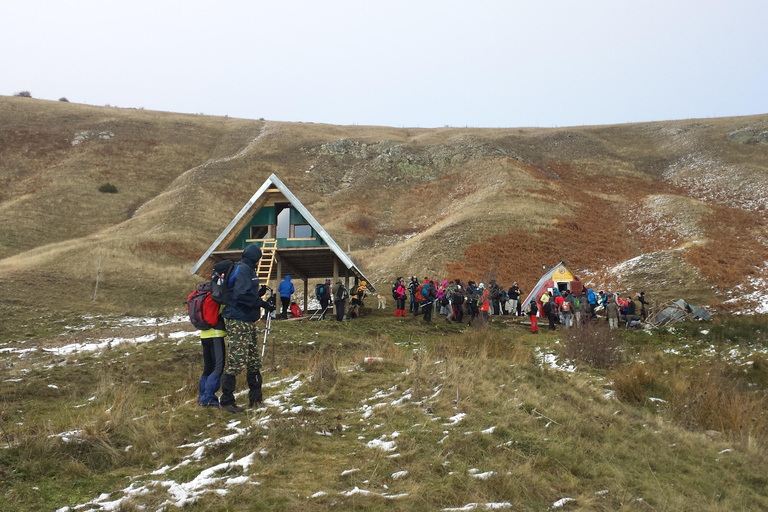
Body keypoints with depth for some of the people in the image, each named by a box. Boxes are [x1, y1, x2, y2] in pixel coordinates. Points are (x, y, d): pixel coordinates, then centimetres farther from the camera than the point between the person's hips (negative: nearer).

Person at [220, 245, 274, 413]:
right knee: (237, 361, -9)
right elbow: (242, 295, -25)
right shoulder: (243, 269, -13)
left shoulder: (248, 270, 17)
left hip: (249, 322, 11)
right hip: (238, 322, -11)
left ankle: (255, 398, 23)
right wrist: (261, 302, -18)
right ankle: (226, 400, -3)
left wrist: (260, 292, 10)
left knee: (254, 361, 14)